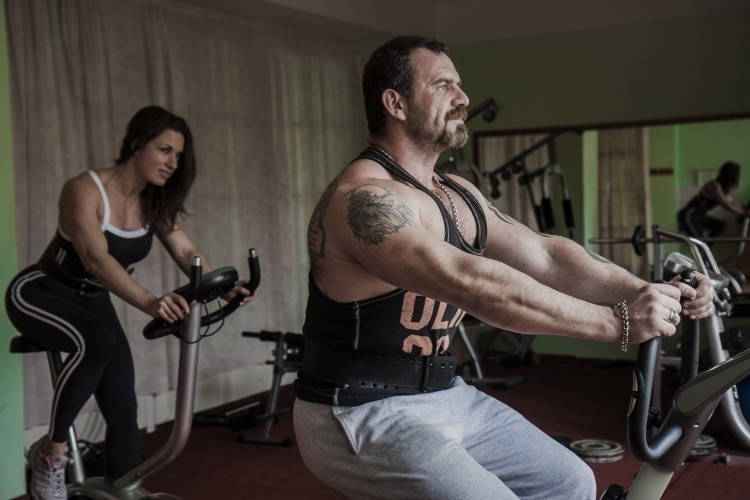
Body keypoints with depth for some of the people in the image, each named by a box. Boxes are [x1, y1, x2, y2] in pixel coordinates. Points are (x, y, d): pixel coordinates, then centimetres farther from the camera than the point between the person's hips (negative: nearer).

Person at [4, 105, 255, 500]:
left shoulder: (156, 204, -5)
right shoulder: (84, 189, -26)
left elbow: (187, 253, -16)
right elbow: (96, 259, -40)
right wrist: (150, 303, -55)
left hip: (92, 302, 7)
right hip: (39, 294, -6)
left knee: (124, 410, -3)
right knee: (98, 339, -37)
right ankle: (51, 451, -19)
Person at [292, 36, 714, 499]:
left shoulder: (458, 194, 9)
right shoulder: (364, 197, -22)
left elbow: (543, 255, 1)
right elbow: (473, 283, -34)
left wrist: (643, 290, -13)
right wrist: (615, 321, -34)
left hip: (444, 395, 9)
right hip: (360, 414, -9)